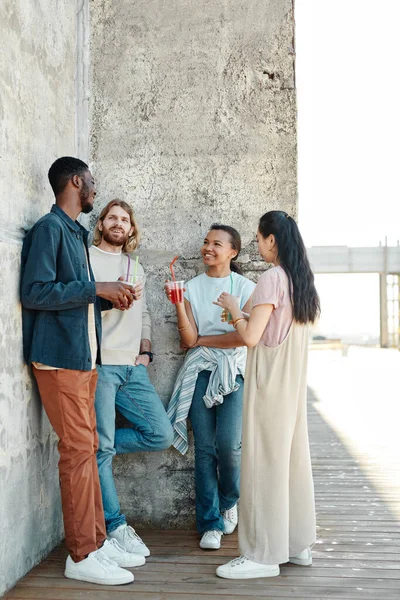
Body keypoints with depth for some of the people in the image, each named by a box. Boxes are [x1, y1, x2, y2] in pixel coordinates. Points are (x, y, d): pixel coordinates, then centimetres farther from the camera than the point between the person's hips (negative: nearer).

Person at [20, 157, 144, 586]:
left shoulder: (76, 232, 19)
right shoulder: (48, 228, -9)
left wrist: (109, 298, 7)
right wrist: (96, 288, -17)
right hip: (59, 357, -9)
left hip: (84, 357, 9)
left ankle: (97, 540, 20)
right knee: (77, 451, -6)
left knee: (87, 448, 11)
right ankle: (81, 555, 3)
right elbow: (35, 293, -18)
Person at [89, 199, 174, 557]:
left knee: (162, 435, -3)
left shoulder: (136, 268, 23)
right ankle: (116, 527, 6)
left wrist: (146, 351, 11)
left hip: (132, 367, 6)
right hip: (98, 364, -6)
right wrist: (108, 298, -17)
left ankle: (96, 445, 13)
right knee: (102, 449, -6)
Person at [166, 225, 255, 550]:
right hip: (200, 372, 2)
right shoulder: (192, 287, 7)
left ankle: (229, 501, 19)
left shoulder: (246, 287, 2)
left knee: (228, 444, -12)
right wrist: (178, 304, -15)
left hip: (234, 371, -1)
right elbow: (188, 340, -2)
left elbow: (244, 336, -8)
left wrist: (202, 340, -2)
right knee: (205, 448, -1)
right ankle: (210, 523, 9)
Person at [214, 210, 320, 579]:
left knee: (265, 461, -3)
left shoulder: (272, 278, -15)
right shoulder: (301, 278, 11)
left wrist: (234, 309, -2)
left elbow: (251, 337, -18)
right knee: (293, 457, 14)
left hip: (270, 381, -9)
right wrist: (245, 314, 17)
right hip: (294, 380, 9)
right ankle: (298, 544, 24)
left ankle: (264, 554, 5)